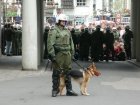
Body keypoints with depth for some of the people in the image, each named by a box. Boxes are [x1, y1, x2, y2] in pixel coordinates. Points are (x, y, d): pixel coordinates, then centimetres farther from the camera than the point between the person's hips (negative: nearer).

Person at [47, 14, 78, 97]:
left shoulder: (67, 31, 17)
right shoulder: (54, 31, -5)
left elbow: (71, 43, 22)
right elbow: (50, 44, -12)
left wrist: (72, 54, 17)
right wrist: (52, 55, -17)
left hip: (67, 54, 6)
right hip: (58, 55, -6)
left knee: (68, 72, 8)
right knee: (56, 73, 0)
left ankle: (69, 90, 15)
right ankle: (55, 90, 11)